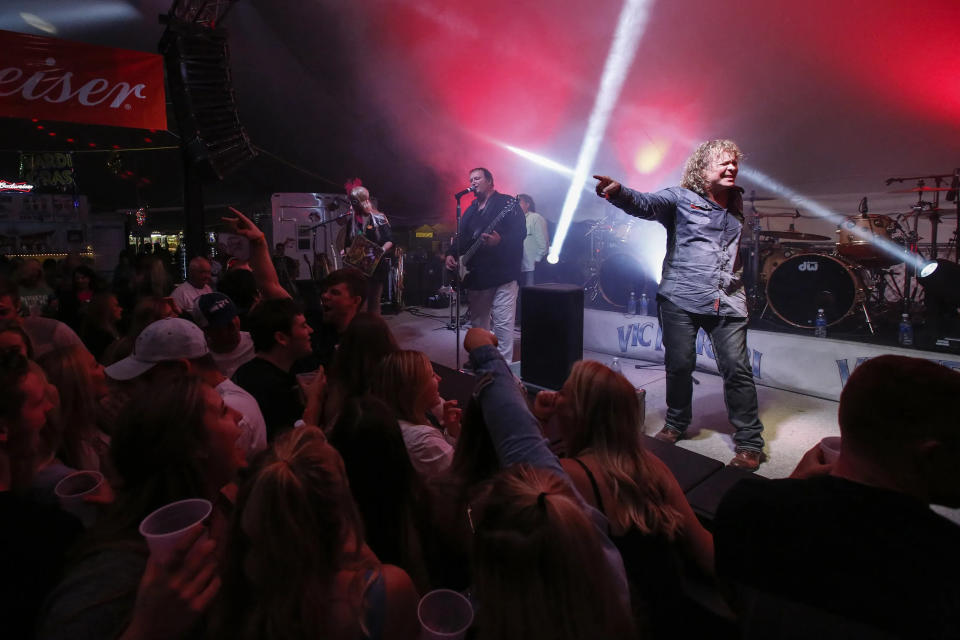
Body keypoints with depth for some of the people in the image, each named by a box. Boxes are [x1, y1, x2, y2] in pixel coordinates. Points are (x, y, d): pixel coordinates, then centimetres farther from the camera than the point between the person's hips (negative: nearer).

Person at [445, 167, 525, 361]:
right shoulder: (470, 211, 20)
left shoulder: (506, 203, -3)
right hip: (475, 276, 8)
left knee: (503, 325, -9)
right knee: (477, 325, 16)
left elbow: (520, 232, -14)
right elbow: (461, 238, 21)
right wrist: (451, 254, 4)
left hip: (502, 274, -8)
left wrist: (500, 241, -30)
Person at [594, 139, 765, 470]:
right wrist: (618, 192, -36)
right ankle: (675, 424, 26)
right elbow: (646, 204, -16)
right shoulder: (681, 198, 2)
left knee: (738, 369, -2)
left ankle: (749, 443, 10)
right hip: (681, 299, -3)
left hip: (728, 303, 3)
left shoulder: (737, 205, 18)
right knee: (679, 365, 2)